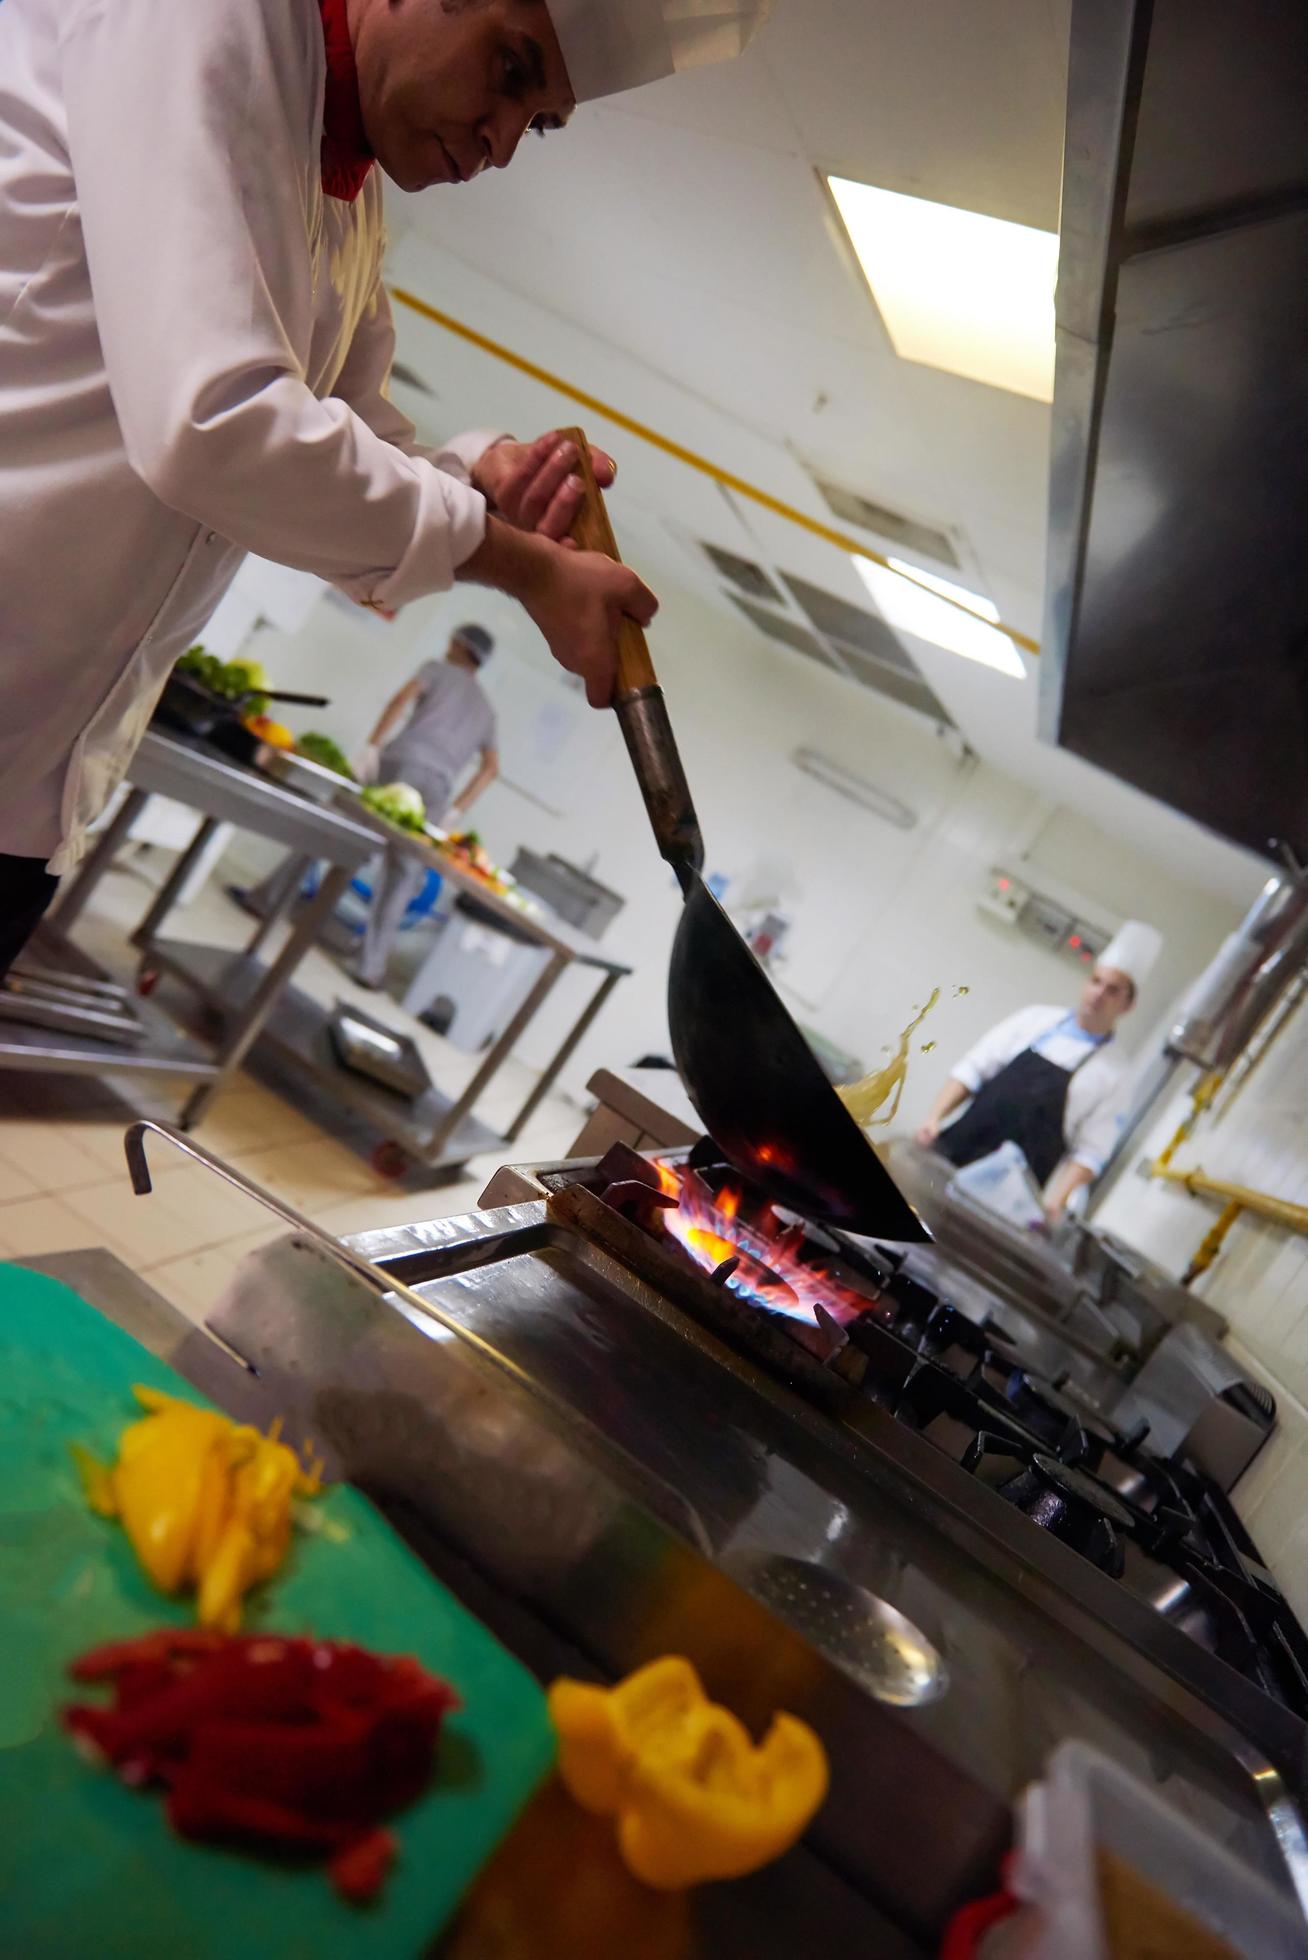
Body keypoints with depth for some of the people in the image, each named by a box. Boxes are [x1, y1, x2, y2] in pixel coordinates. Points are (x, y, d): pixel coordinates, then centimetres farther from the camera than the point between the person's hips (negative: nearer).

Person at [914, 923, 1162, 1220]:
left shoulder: (1113, 1072, 0)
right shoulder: (1036, 1018, 7)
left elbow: (1092, 1150, -3)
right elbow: (972, 1070, 6)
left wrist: (1057, 1198, -16)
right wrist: (935, 1118, -5)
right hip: (953, 1152, 3)